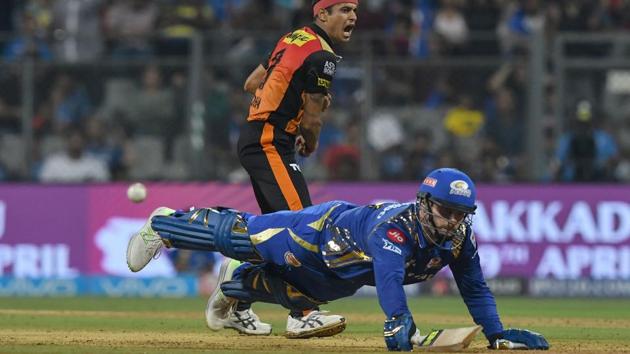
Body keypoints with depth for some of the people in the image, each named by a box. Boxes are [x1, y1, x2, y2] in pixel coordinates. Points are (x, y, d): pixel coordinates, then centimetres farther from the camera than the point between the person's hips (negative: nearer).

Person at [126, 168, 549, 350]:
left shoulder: (460, 239, -24)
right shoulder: (395, 227, -44)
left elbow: (475, 288, -14)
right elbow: (389, 275, -60)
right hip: (324, 230, -6)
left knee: (292, 292, 25)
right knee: (240, 234, 9)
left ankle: (236, 282, 56)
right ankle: (163, 224, 32)